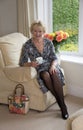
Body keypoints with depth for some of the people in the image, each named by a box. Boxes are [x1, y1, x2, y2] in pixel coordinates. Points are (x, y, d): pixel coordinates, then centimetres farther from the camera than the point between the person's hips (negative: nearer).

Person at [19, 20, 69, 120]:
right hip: (39, 69, -2)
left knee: (55, 74, -34)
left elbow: (54, 58, 4)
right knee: (46, 76, -36)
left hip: (50, 66, 2)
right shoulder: (27, 45, -6)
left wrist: (53, 65, -18)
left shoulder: (48, 42, 2)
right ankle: (61, 104, -23)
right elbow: (22, 63, -5)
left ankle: (63, 105, -28)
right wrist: (30, 64, -26)